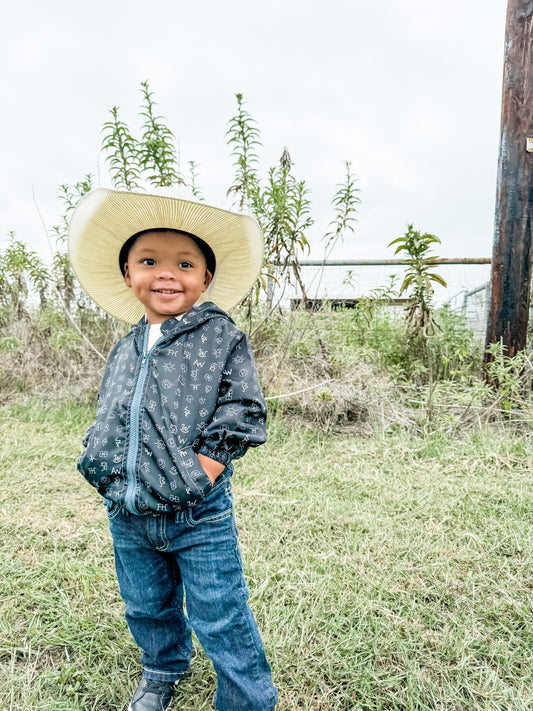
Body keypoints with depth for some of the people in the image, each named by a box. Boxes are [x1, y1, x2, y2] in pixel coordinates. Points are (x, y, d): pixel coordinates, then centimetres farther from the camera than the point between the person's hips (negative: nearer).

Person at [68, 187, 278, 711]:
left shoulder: (222, 338, -10)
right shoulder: (124, 351, 5)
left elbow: (242, 414, -11)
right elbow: (106, 422, 14)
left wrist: (206, 464, -20)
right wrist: (99, 464, 0)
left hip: (199, 516, -5)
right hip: (127, 515, 6)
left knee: (220, 619, 7)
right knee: (146, 608, 26)